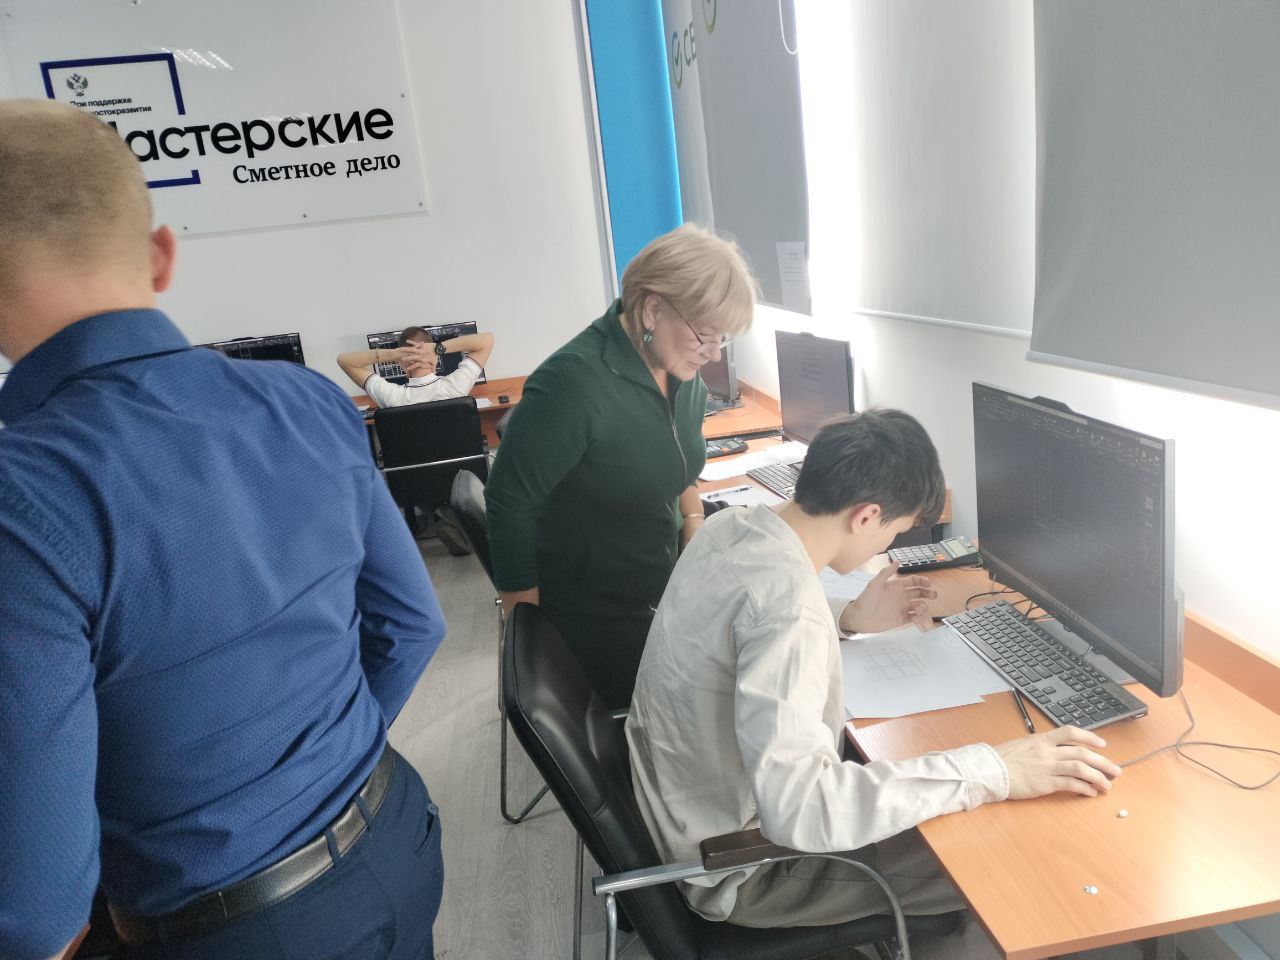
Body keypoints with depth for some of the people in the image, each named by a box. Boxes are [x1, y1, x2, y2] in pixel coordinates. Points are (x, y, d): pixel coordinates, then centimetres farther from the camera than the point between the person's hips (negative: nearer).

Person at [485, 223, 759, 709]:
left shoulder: (683, 370, -4)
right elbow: (509, 503, -22)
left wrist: (693, 523, 3)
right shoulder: (574, 382, -28)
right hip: (594, 625, -7)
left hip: (665, 592, 7)